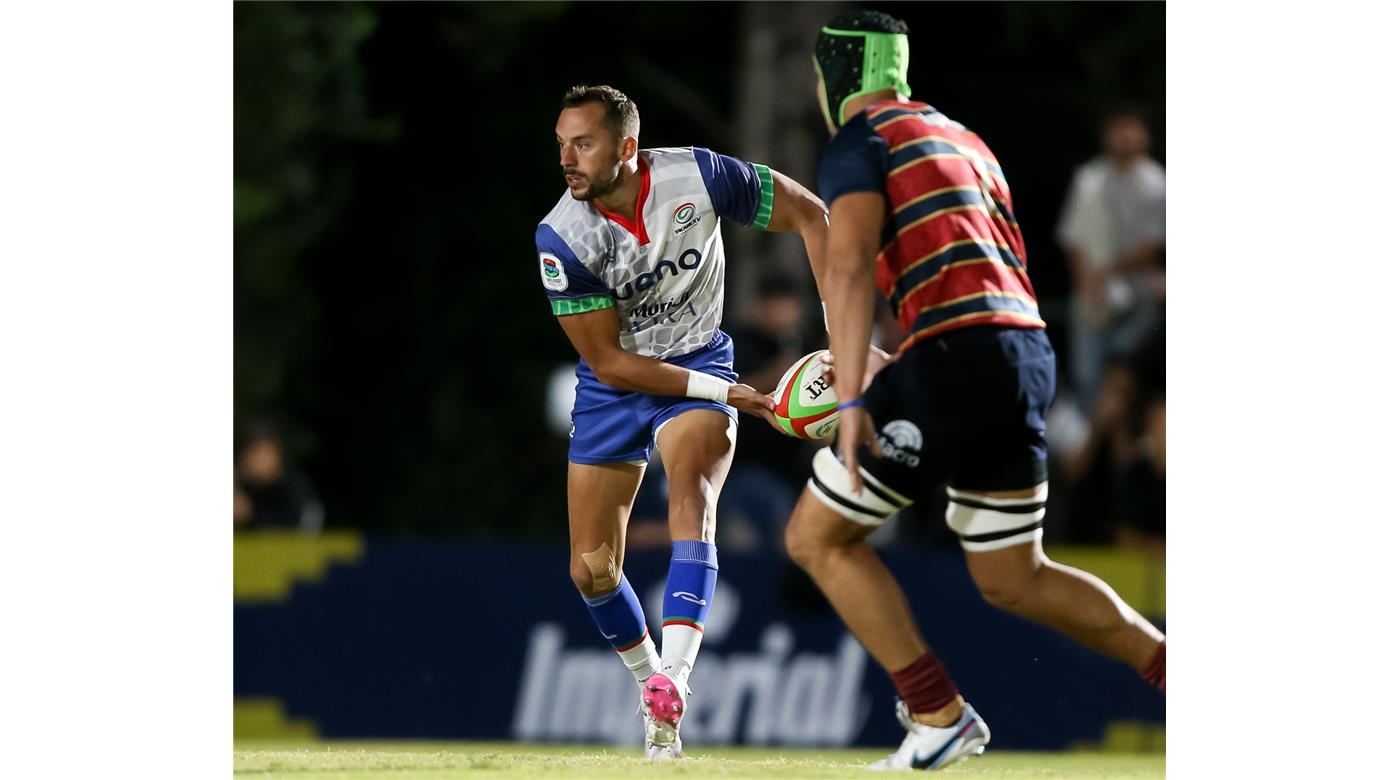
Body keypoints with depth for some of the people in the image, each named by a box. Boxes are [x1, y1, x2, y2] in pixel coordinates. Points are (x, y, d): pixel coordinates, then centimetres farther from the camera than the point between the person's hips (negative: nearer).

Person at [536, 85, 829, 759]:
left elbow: (808, 215, -8)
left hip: (699, 359, -2)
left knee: (691, 495, -30)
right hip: (615, 384, 2)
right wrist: (722, 392, -21)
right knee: (591, 569, 1)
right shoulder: (560, 238, -22)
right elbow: (610, 363, -16)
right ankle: (651, 687, 26)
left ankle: (673, 682, -42)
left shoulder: (699, 177, -22)